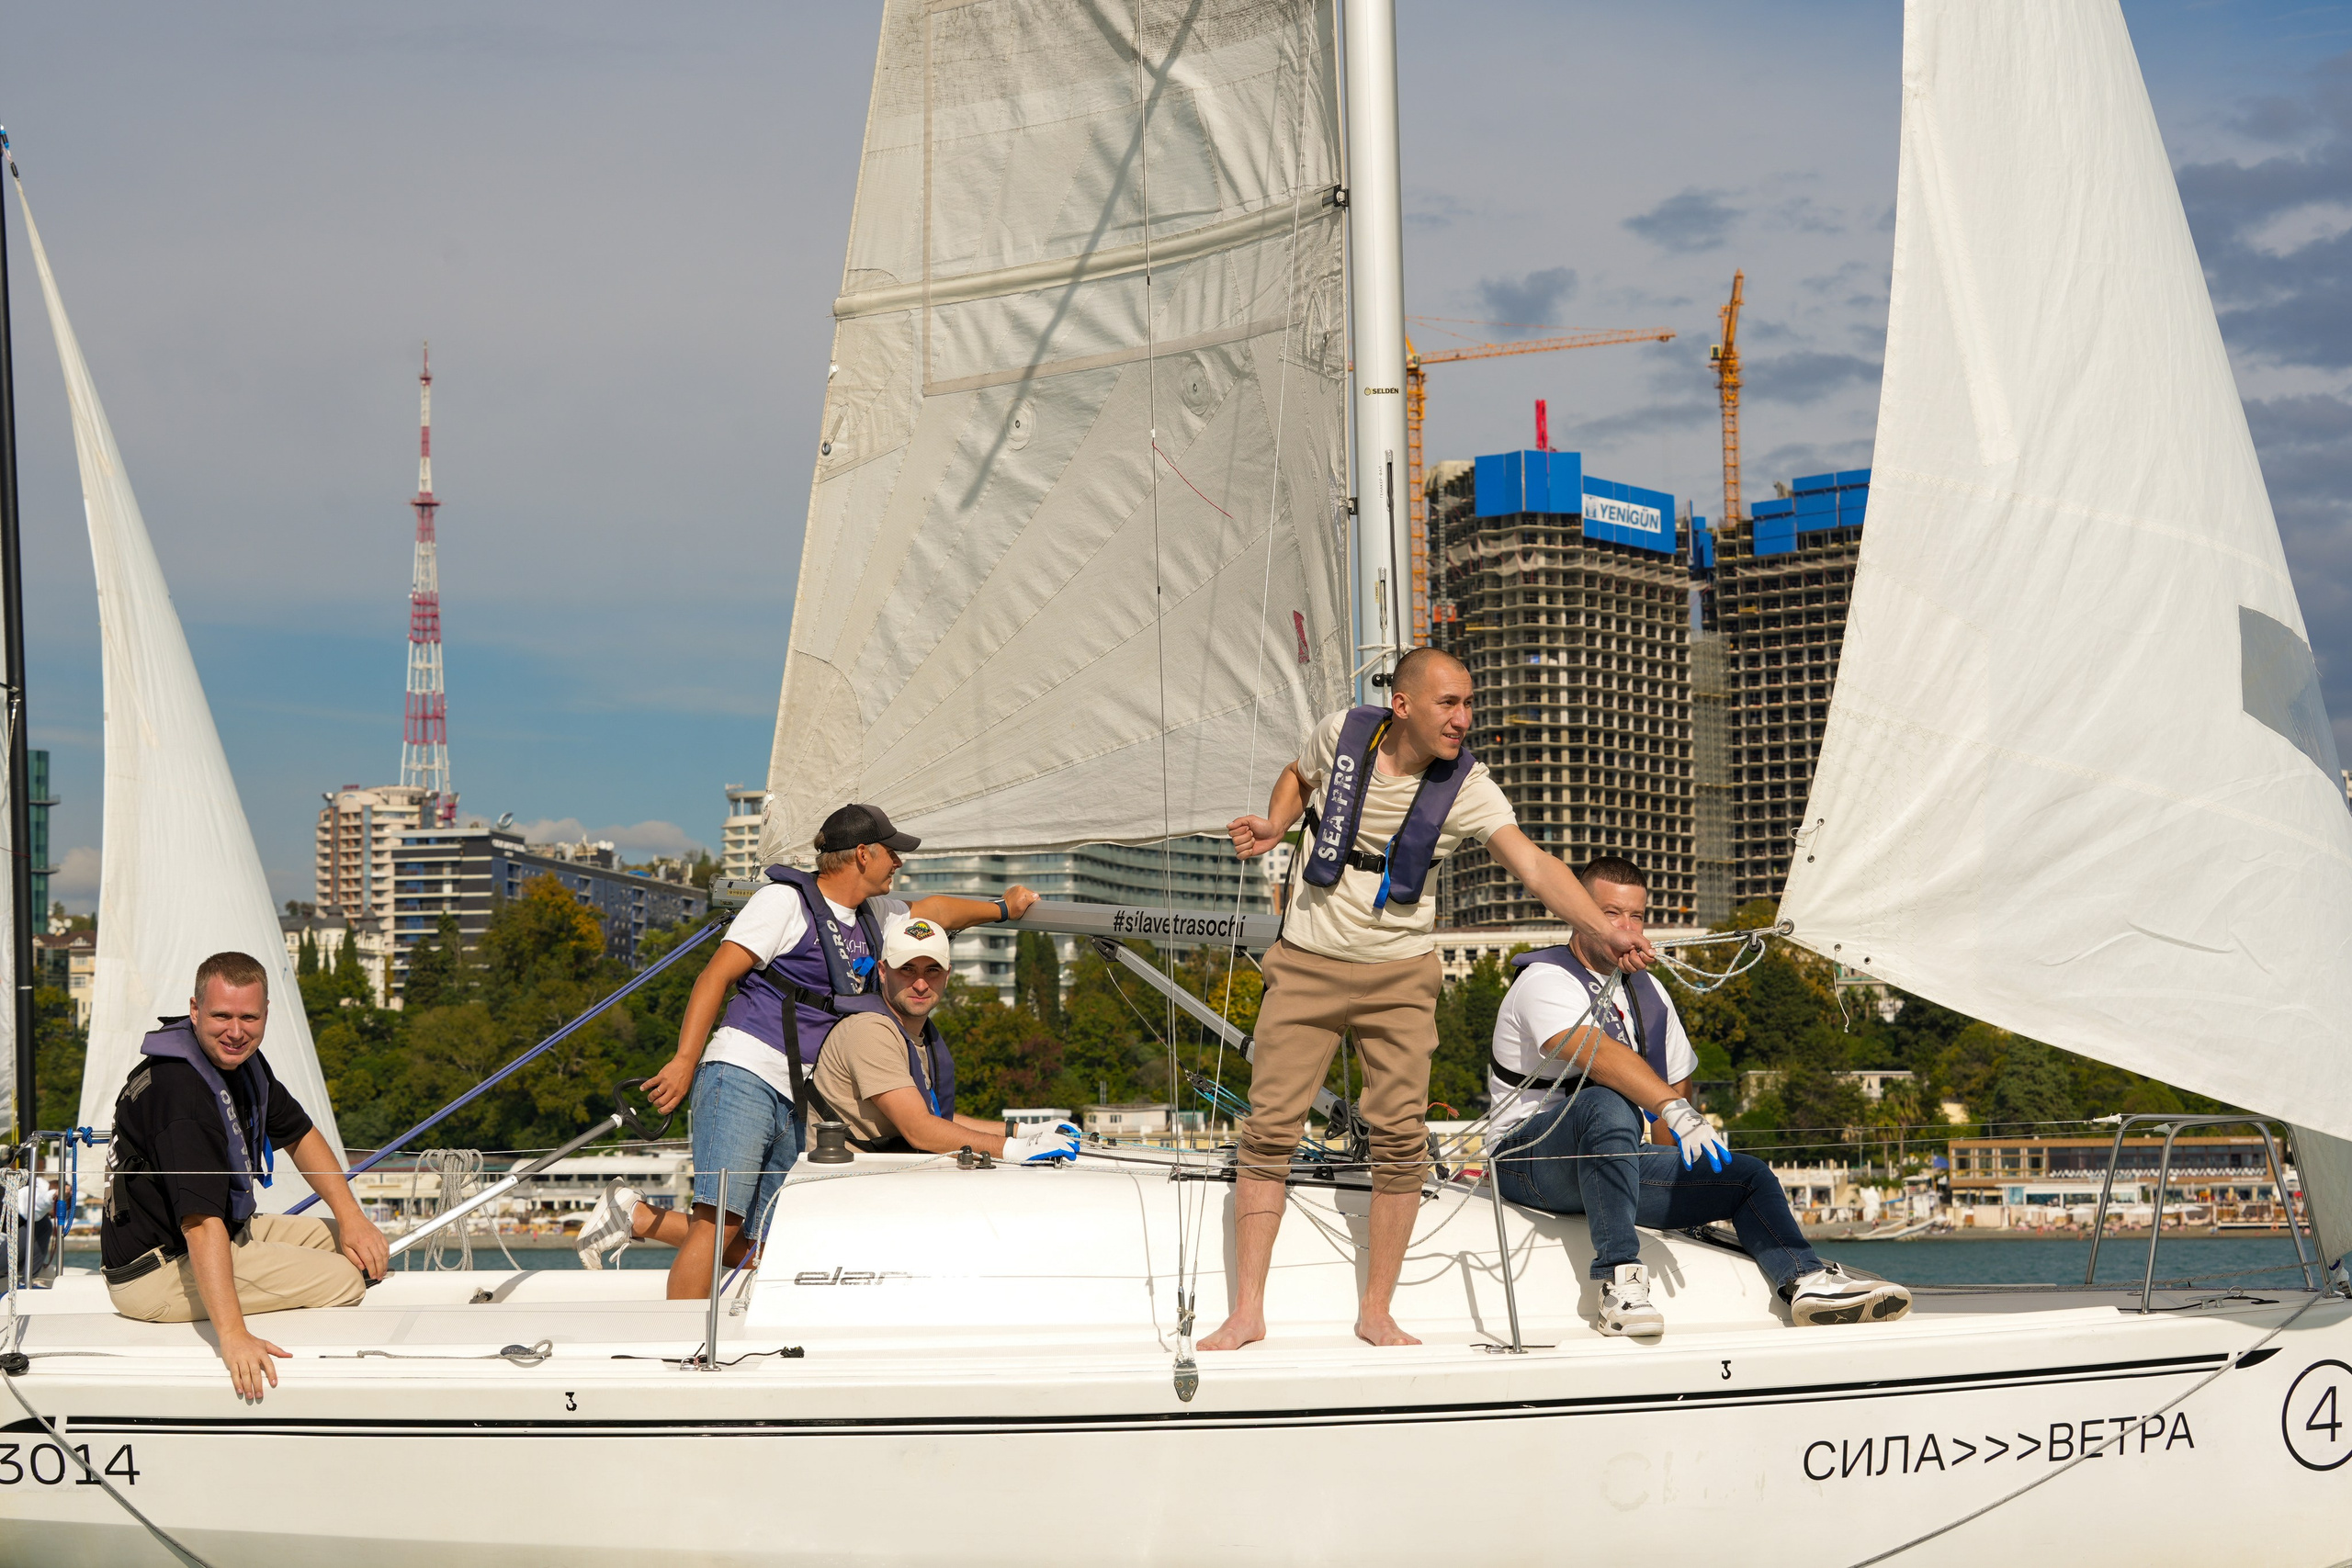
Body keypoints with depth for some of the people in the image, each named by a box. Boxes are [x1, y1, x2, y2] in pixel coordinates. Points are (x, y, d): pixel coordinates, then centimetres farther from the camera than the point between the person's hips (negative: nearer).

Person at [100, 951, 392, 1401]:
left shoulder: (242, 1059, 3)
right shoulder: (179, 1090, -29)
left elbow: (298, 1133, 18)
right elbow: (200, 1221, -38)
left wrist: (350, 1216, 4)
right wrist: (233, 1336, -47)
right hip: (157, 1269, -10)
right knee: (342, 1279, -16)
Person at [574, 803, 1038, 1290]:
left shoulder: (871, 916, 20)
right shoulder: (786, 901, -3)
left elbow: (933, 910, 40)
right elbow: (716, 976, -8)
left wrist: (1002, 908, 49)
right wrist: (686, 1060, -15)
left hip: (797, 1103, 8)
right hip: (744, 1074, -8)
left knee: (750, 1247, 0)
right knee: (720, 1222, -18)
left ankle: (635, 1216, 13)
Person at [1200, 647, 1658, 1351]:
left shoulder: (1466, 788, -11)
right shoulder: (1342, 734, -8)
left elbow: (1533, 865, -22)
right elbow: (1299, 776, 16)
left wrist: (1604, 931, -36)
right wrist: (1274, 824, -5)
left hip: (1400, 974, 0)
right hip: (1308, 964, 0)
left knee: (1400, 1136, -5)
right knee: (1269, 1127, -3)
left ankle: (1376, 1313, 9)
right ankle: (1247, 1312, 4)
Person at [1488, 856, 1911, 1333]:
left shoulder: (1648, 993, 15)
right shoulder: (1545, 980, -11)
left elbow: (1676, 1082, 23)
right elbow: (1596, 1052, -31)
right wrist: (1675, 1112, -43)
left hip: (1612, 1163, 8)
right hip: (1528, 1160, -8)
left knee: (1748, 1175, -1)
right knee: (1607, 1104, -38)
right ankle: (1619, 1278, -41)